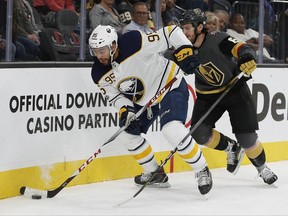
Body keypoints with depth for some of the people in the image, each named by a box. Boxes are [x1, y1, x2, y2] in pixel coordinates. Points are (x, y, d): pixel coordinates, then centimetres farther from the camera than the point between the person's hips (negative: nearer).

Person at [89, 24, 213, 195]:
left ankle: (202, 170, -8)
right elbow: (114, 95, -3)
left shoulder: (135, 43, -32)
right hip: (142, 100, 8)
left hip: (170, 85, -8)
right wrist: (126, 111, -22)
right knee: (128, 133, 6)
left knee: (173, 130, -26)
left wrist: (185, 52, -35)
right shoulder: (100, 74, -13)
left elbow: (171, 32, -26)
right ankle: (155, 173, 25)